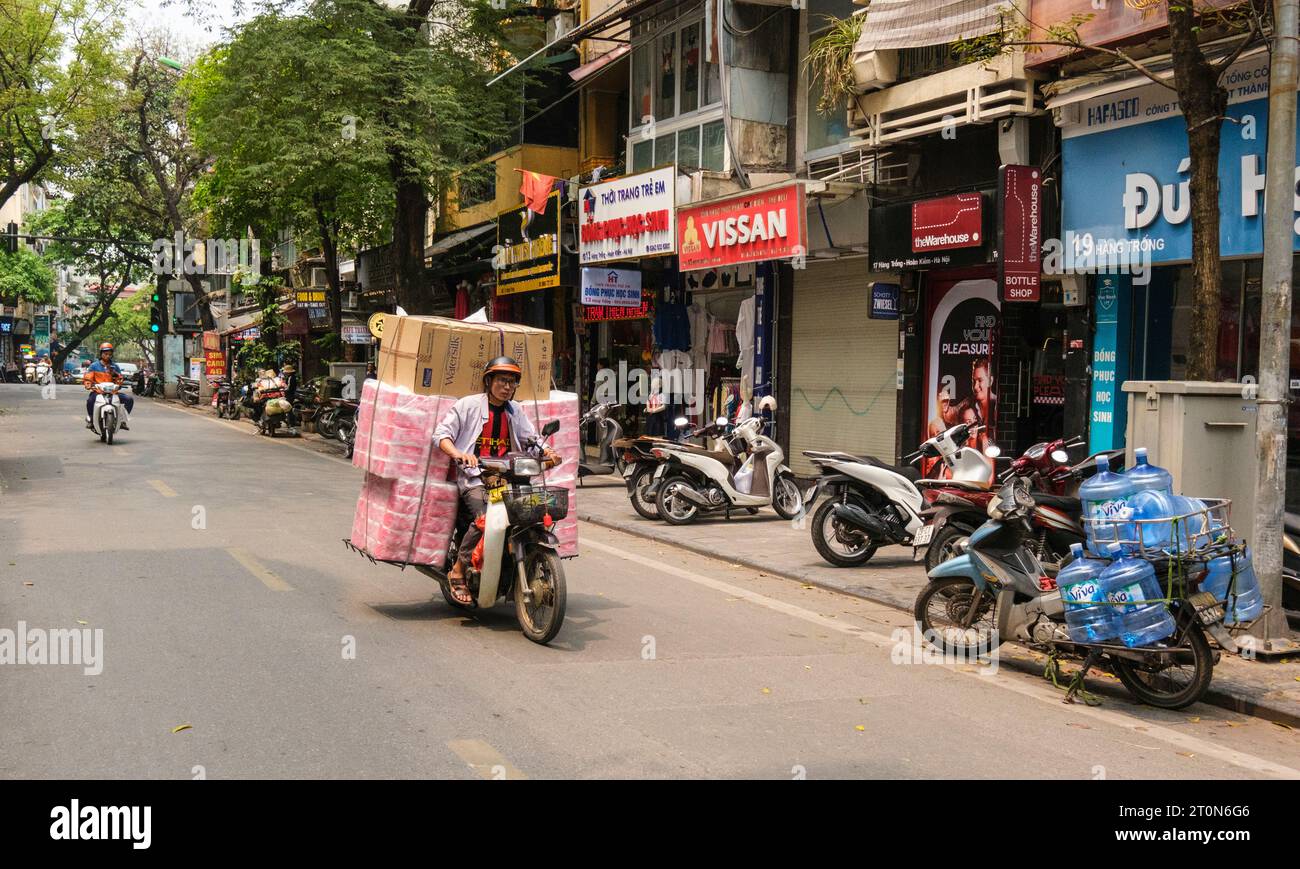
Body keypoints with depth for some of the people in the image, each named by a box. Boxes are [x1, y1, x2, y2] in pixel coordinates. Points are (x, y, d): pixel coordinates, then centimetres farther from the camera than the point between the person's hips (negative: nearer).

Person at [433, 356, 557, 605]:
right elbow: (441, 434, -3)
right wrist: (458, 454, -23)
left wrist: (544, 451, -4)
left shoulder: (515, 411, 20)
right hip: (474, 476, -5)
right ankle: (458, 571, -14)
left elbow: (530, 437, 21)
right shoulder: (469, 405, 3)